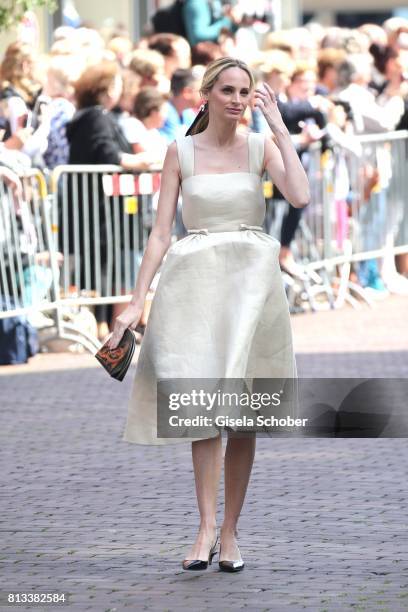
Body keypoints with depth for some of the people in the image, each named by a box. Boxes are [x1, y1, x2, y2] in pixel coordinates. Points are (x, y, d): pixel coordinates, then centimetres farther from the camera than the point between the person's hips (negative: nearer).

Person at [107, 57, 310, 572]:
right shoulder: (181, 151, 6)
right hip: (196, 278, -1)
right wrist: (136, 301, -2)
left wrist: (279, 126, -8)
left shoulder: (261, 147, 6)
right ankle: (207, 527, -17)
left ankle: (229, 531, 9)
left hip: (251, 279, 1)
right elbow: (160, 230, 4)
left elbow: (300, 197, -12)